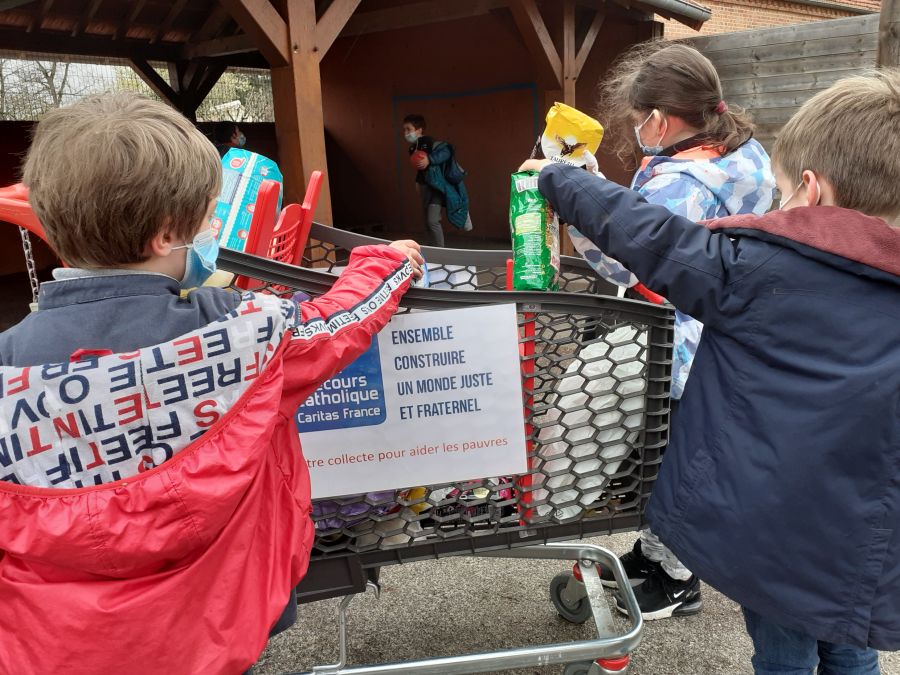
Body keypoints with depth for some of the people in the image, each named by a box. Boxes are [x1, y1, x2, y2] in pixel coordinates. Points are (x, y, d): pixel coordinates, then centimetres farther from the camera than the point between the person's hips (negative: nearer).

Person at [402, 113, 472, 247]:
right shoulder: (412, 148, 9)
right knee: (427, 222, 13)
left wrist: (430, 160, -35)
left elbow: (446, 151, -27)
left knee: (432, 221, -16)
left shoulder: (428, 142, -18)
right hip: (425, 186, 9)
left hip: (437, 186, -9)